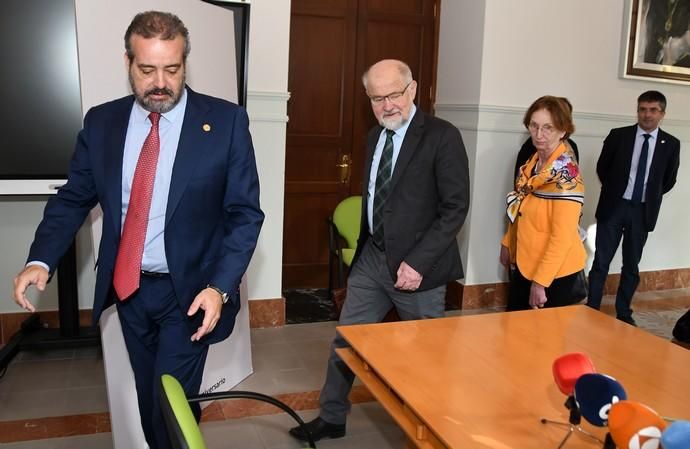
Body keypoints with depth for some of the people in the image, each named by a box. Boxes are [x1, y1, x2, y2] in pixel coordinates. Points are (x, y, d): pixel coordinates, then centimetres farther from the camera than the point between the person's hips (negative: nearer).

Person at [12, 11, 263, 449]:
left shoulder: (226, 121, -11)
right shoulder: (101, 121, 0)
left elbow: (245, 212, -10)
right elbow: (73, 198, 7)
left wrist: (220, 287, -20)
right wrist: (41, 260, -10)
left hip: (188, 290, -4)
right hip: (128, 287, 4)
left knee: (172, 404, -1)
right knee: (148, 398, 20)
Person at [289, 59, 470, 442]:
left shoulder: (442, 136, -12)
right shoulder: (374, 136, 9)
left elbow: (456, 208, -15)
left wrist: (417, 262, -20)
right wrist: (365, 247, 12)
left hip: (417, 264, -6)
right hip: (372, 256, 6)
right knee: (344, 340, 11)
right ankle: (331, 418, 30)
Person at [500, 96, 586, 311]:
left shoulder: (566, 173, -22)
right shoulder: (534, 160, 3)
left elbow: (563, 237, -24)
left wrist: (540, 281, -23)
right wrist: (507, 243, 14)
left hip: (555, 274, -8)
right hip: (524, 264, 8)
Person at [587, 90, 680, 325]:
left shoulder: (671, 144, -1)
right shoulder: (618, 135, -4)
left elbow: (669, 180, 10)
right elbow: (602, 168, 7)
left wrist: (650, 197, 7)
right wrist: (614, 191, 8)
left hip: (643, 211, 2)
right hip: (613, 207, -1)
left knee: (631, 265, 12)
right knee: (601, 262, 0)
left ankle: (623, 313, 25)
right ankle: (591, 310, 9)